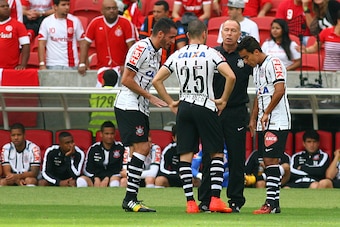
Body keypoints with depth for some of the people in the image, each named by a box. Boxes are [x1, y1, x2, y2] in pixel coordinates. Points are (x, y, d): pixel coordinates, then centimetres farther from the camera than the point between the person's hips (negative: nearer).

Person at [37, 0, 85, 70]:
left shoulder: (75, 21, 3)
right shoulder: (46, 22, 1)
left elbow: (82, 43, 5)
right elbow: (41, 44, 0)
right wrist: (42, 64, -8)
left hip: (71, 66, 1)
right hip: (52, 66, -1)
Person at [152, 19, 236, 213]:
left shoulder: (177, 56, 7)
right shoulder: (211, 53, -4)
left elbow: (156, 80, 6)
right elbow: (231, 76, -15)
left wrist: (170, 102, 12)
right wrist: (223, 100, -2)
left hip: (184, 108, 4)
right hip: (205, 107, -3)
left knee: (185, 156, 6)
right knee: (217, 154, 4)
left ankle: (190, 201, 1)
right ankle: (215, 199, -7)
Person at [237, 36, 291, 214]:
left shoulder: (273, 64, -11)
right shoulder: (256, 68, 18)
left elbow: (280, 90, -20)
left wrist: (266, 113, -17)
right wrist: (253, 119, 19)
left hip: (277, 123, -10)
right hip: (264, 124, 10)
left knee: (271, 160, -12)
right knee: (267, 162, 8)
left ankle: (271, 203, -13)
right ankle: (274, 203, 11)